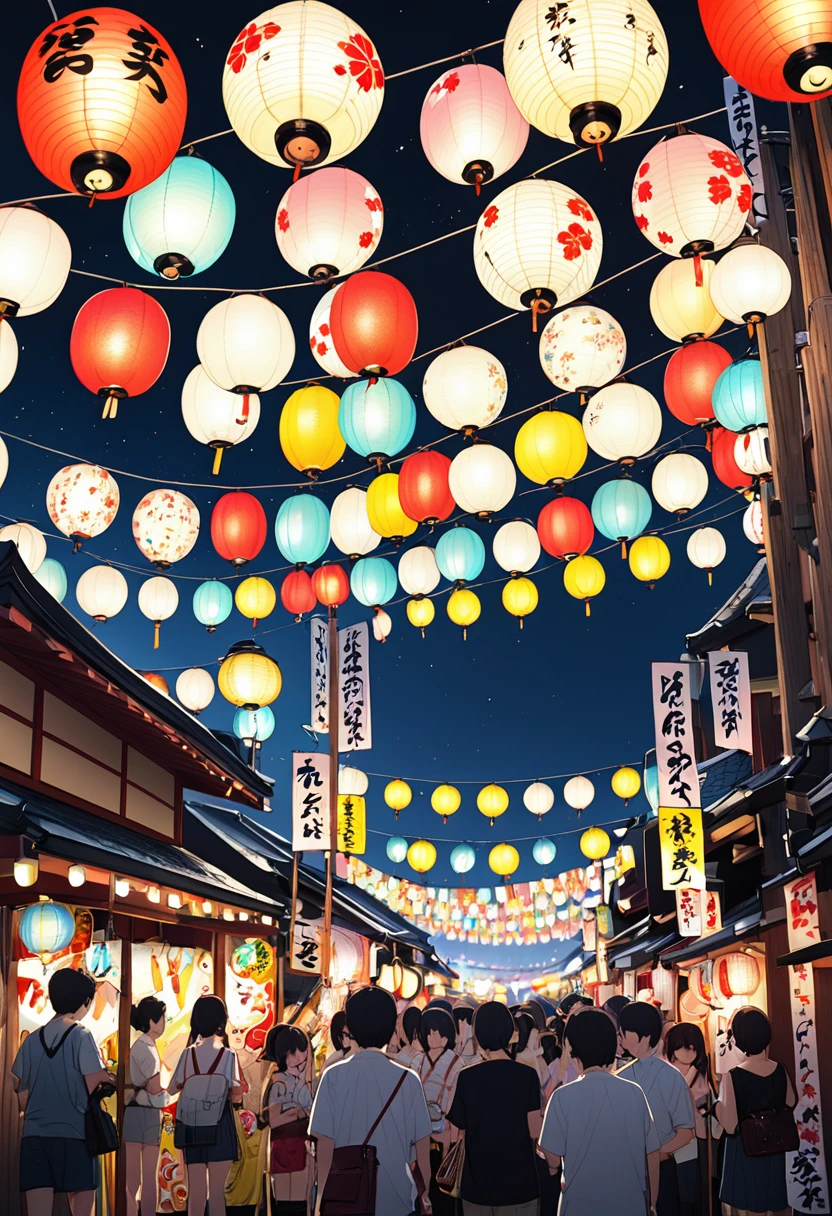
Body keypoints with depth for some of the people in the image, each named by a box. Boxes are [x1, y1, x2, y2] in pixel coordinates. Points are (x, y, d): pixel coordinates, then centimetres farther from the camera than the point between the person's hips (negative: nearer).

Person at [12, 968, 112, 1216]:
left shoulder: (31, 1040, 9)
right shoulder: (81, 1036, -6)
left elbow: (22, 1099, 11)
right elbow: (93, 1087, -9)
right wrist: (106, 1078, 10)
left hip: (34, 1136, 4)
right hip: (75, 1135, -4)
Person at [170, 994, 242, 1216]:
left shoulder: (188, 1053, 3)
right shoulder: (227, 1055, -7)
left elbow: (172, 1088, 11)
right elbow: (236, 1095, -10)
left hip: (192, 1127, 3)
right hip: (219, 1126, -3)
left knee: (196, 1190, 8)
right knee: (217, 1189, 0)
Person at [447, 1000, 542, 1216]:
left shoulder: (466, 1077, -8)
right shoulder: (527, 1075, -10)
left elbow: (458, 1126, -3)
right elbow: (534, 1131, -10)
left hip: (477, 1182, 1)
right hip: (518, 1182, -1)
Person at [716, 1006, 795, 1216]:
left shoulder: (732, 1077, -21)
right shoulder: (780, 1070, -7)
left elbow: (730, 1126, -22)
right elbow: (791, 1106, 11)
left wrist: (718, 1104, -5)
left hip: (747, 1153, -4)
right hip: (779, 1149, 4)